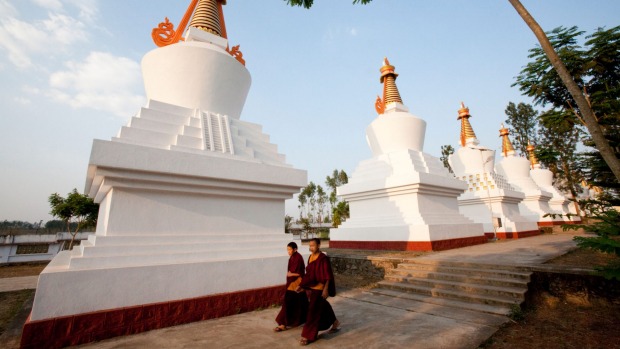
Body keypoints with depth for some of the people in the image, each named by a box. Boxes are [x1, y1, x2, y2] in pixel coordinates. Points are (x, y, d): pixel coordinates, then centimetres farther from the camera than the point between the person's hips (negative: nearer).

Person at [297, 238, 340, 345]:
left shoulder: (323, 258, -18)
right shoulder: (310, 257, 5)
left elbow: (328, 276, -17)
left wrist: (325, 289, -20)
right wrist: (302, 285, 11)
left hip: (319, 289, -8)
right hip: (311, 288, 8)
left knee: (313, 312, -3)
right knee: (323, 308, 22)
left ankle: (308, 335, 9)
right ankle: (334, 322, 43)